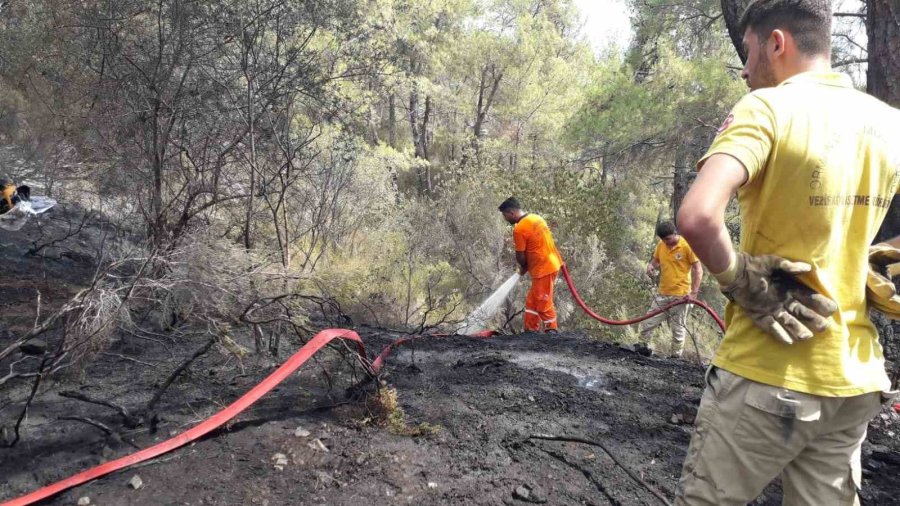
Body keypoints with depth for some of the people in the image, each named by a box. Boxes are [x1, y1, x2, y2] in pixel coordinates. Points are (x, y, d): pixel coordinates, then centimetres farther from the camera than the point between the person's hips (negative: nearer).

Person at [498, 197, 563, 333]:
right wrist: (527, 266, 17)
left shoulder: (519, 229, -17)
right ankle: (531, 332, 24)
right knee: (532, 302, 17)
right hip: (550, 264, 10)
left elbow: (520, 257, -12)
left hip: (543, 269, -10)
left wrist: (523, 268, 9)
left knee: (544, 305, 2)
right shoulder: (536, 218, 9)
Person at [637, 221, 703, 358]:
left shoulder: (688, 246, -12)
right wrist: (651, 265, -8)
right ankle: (643, 346, 18)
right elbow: (655, 260, 18)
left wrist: (693, 292, -17)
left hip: (680, 295, -5)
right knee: (648, 322, 5)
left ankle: (676, 356, 13)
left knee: (678, 328, 4)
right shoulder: (661, 245, 3)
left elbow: (698, 270, -11)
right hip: (662, 294, 5)